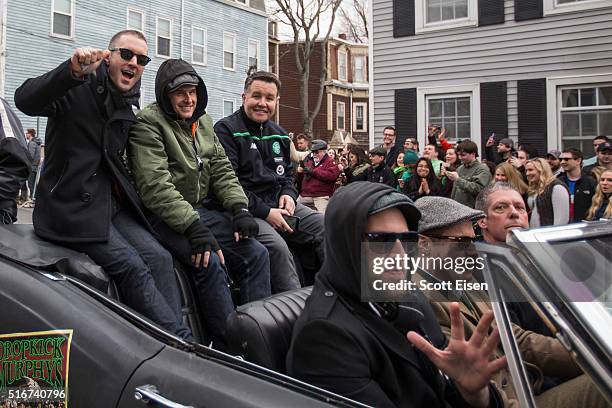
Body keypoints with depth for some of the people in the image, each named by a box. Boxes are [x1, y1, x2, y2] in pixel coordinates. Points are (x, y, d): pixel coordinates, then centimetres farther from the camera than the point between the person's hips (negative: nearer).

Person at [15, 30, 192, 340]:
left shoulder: (128, 106, 16)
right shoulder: (77, 89, -6)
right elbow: (25, 101, -25)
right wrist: (72, 71, -39)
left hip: (113, 206, 7)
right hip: (72, 207, -7)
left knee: (158, 258, -12)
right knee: (132, 266, -20)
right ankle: (184, 342, -18)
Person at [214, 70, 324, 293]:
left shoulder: (279, 134, 18)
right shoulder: (226, 130, -6)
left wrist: (289, 194, 4)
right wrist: (265, 212, -18)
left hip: (278, 204, 7)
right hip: (246, 210, -7)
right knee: (276, 246, -32)